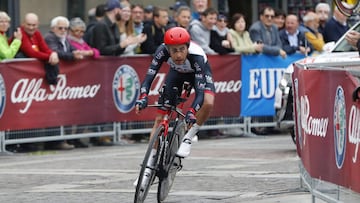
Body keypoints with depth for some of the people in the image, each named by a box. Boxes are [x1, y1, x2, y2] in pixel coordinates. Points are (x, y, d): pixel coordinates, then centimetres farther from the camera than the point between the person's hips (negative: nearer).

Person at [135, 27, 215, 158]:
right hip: (177, 73, 2)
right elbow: (149, 77, -34)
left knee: (208, 103, -33)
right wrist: (143, 97, -53)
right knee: (159, 118, -5)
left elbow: (200, 92, -44)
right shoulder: (163, 51, -35)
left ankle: (188, 139, -12)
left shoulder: (197, 56, -41)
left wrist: (191, 112, -60)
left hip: (200, 74, -2)